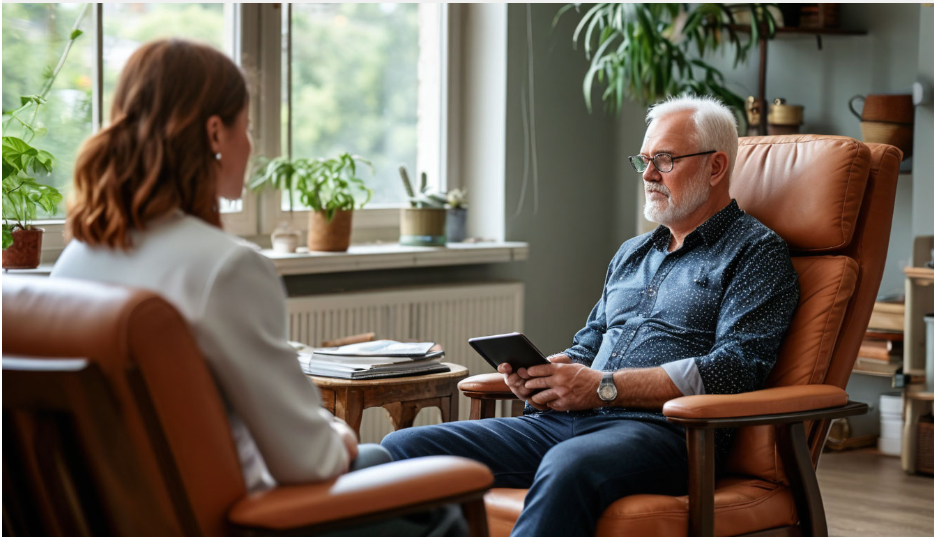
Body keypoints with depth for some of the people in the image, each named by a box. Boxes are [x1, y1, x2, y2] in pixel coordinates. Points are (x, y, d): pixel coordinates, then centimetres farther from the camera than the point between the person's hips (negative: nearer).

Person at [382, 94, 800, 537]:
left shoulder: (756, 252, 4)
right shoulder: (631, 254, 28)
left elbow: (736, 368, -10)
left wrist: (605, 387, -14)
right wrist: (539, 374, 4)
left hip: (662, 430, -7)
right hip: (563, 422, 8)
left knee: (569, 467, -43)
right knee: (401, 449, -11)